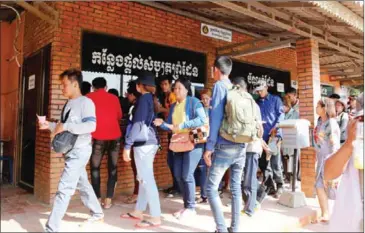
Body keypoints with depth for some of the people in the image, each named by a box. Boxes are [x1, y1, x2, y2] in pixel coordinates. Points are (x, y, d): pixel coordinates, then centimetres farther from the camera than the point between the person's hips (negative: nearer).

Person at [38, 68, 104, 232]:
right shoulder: (69, 104, 14)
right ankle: (97, 213, 34)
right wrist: (49, 125, 4)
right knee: (82, 185, 18)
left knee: (64, 189, -9)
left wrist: (65, 126, -25)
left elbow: (91, 126, -26)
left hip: (80, 151, -9)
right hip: (71, 151, 9)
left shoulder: (86, 102, -13)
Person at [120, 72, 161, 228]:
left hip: (143, 143, -9)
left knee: (147, 179, -6)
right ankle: (138, 211, 25)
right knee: (144, 178, 14)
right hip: (151, 141, 9)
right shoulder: (152, 98, 16)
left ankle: (155, 217, -1)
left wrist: (127, 145, -14)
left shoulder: (144, 98, -9)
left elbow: (138, 123, -15)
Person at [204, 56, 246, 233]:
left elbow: (216, 117, -13)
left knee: (211, 188, 1)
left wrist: (209, 146, -12)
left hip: (224, 147, -7)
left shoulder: (219, 86, -5)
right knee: (236, 187, 12)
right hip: (241, 146, 7)